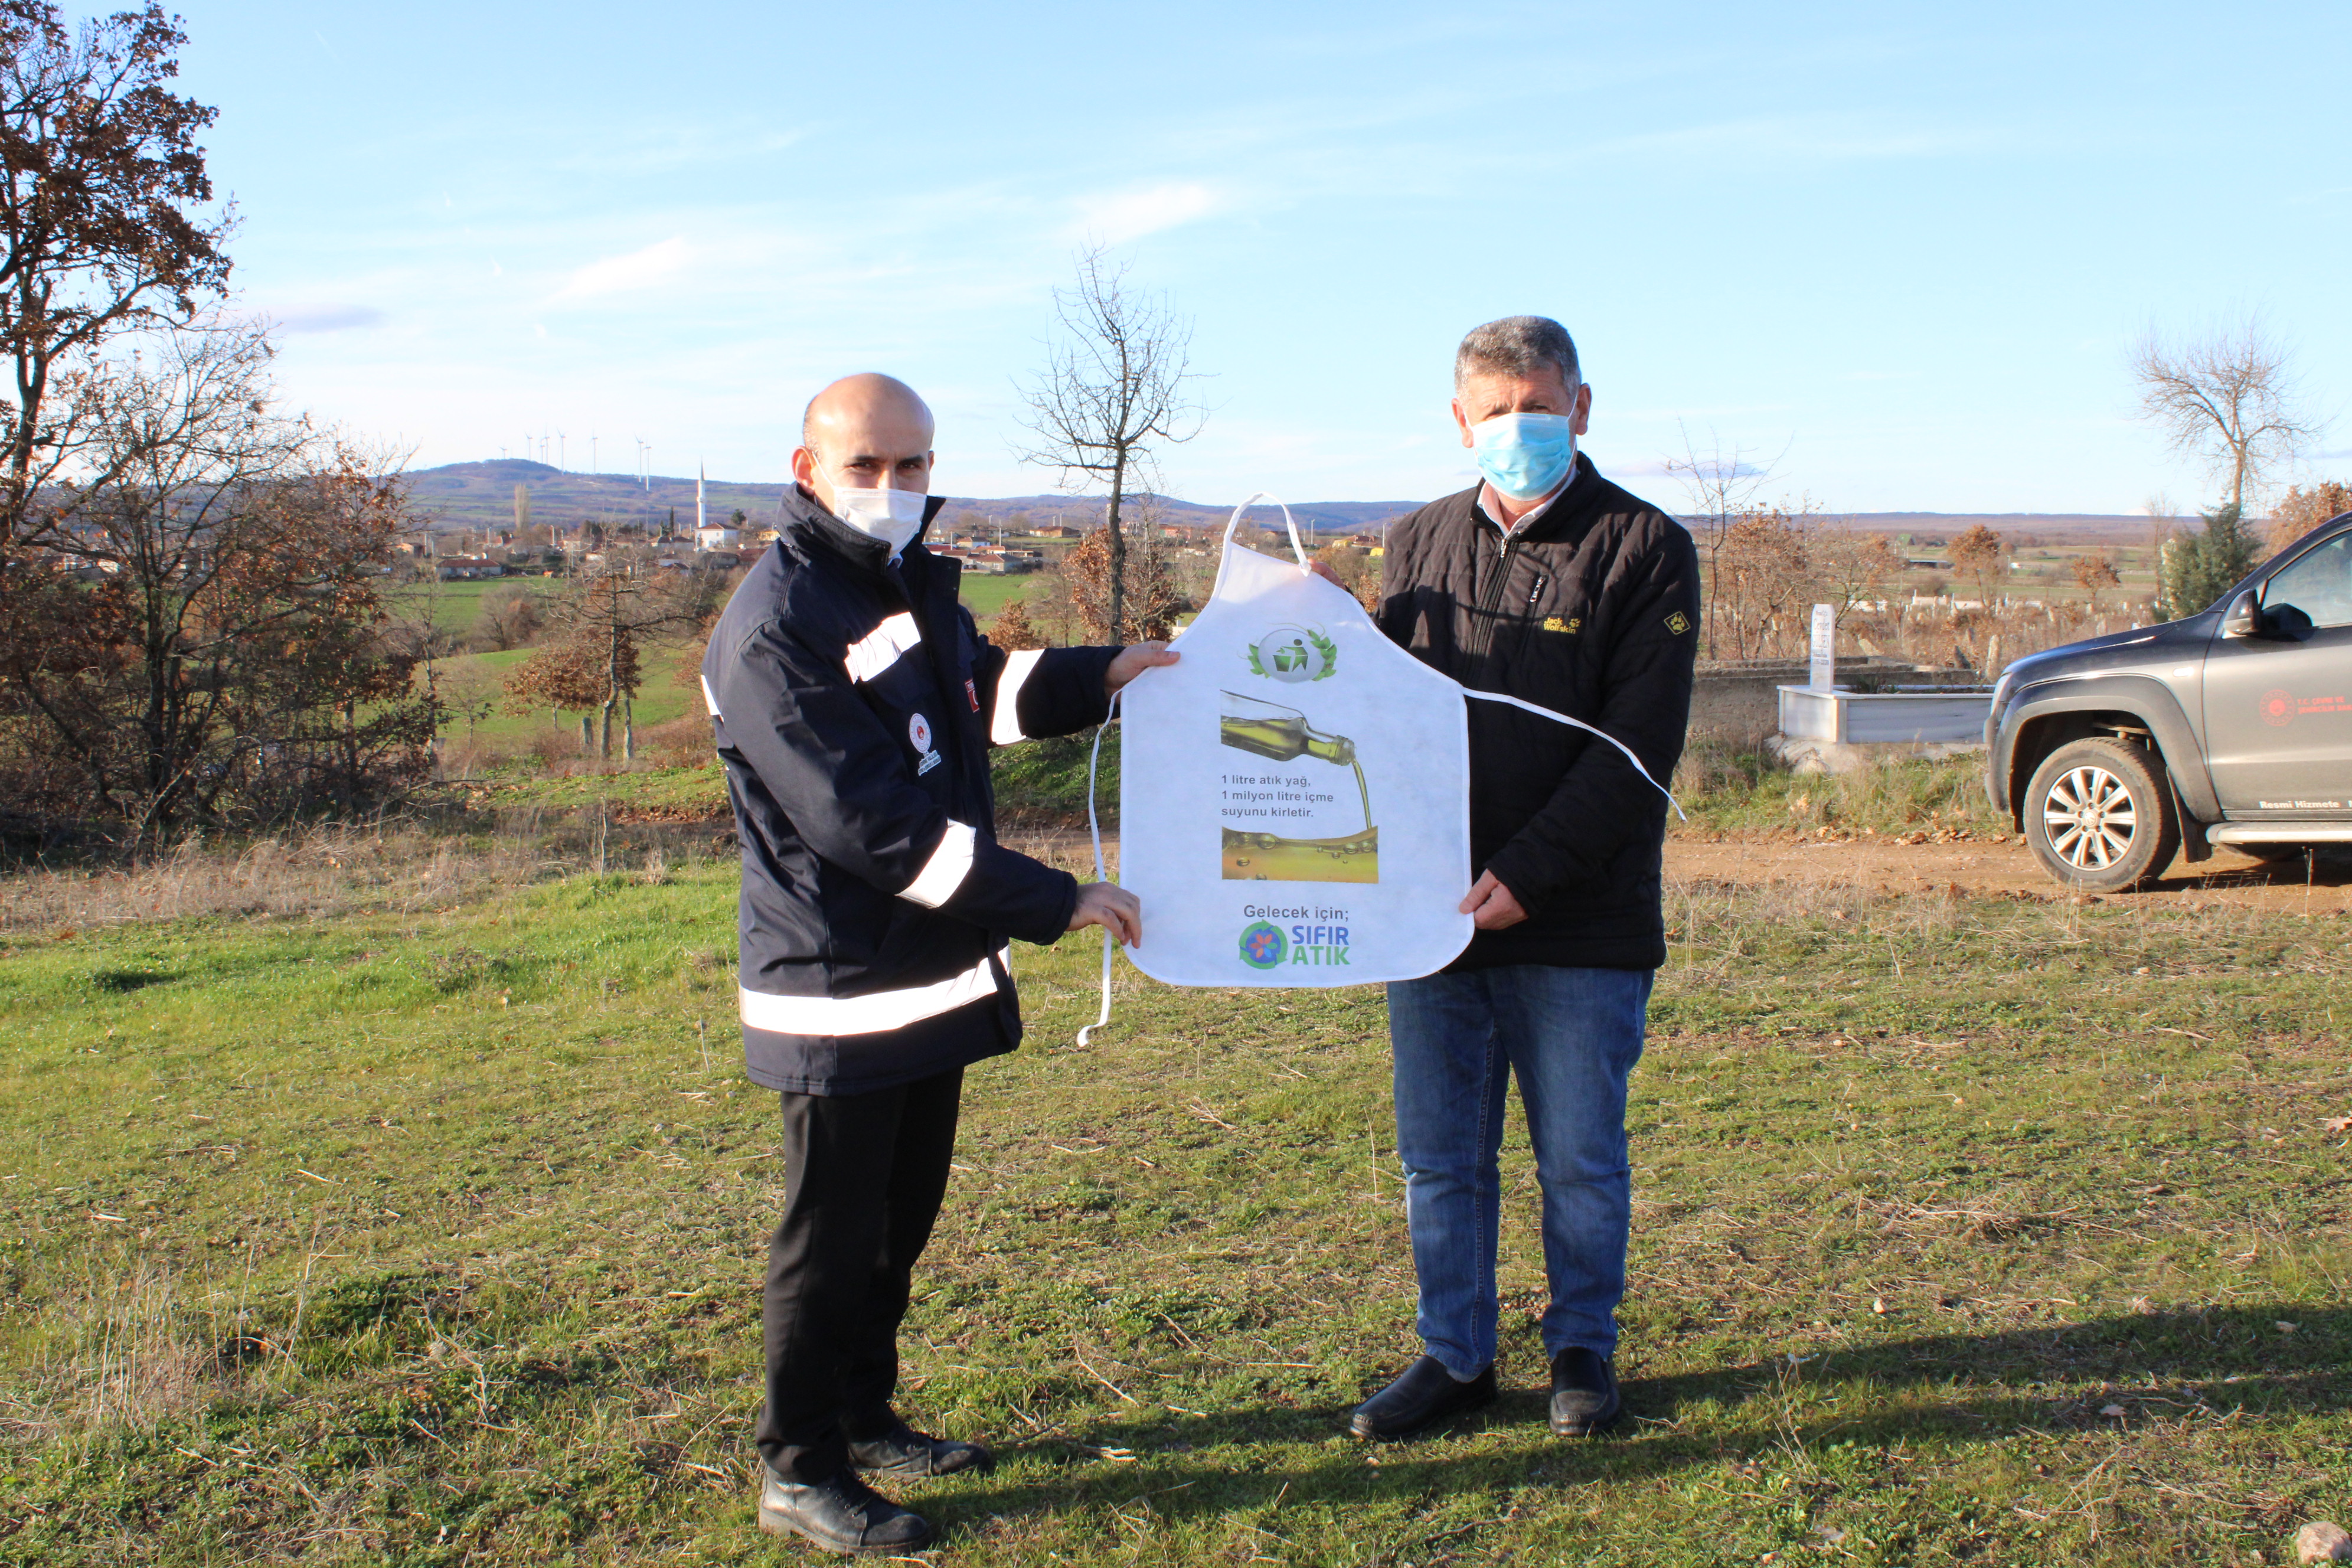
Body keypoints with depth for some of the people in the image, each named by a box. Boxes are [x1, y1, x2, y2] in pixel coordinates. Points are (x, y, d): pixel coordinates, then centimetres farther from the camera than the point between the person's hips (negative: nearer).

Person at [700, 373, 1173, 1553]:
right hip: (842, 989, -9)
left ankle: (864, 1418, 37)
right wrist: (1053, 902, -26)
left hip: (936, 970, 9)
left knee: (901, 1216, 20)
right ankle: (800, 1468, 21)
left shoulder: (914, 581, 8)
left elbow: (981, 690, 27)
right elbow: (874, 823, -27)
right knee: (832, 1235, 4)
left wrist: (1098, 677, 8)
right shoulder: (774, 629, -22)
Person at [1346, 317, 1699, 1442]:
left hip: (1579, 925, -4)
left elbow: (1637, 747, -10)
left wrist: (1528, 871, -18)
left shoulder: (1642, 548, -3)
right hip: (1430, 915, 4)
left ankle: (1583, 1349, 29)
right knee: (1439, 1159, 11)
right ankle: (1453, 1356, 27)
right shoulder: (1419, 545, 12)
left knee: (1581, 1161, 9)